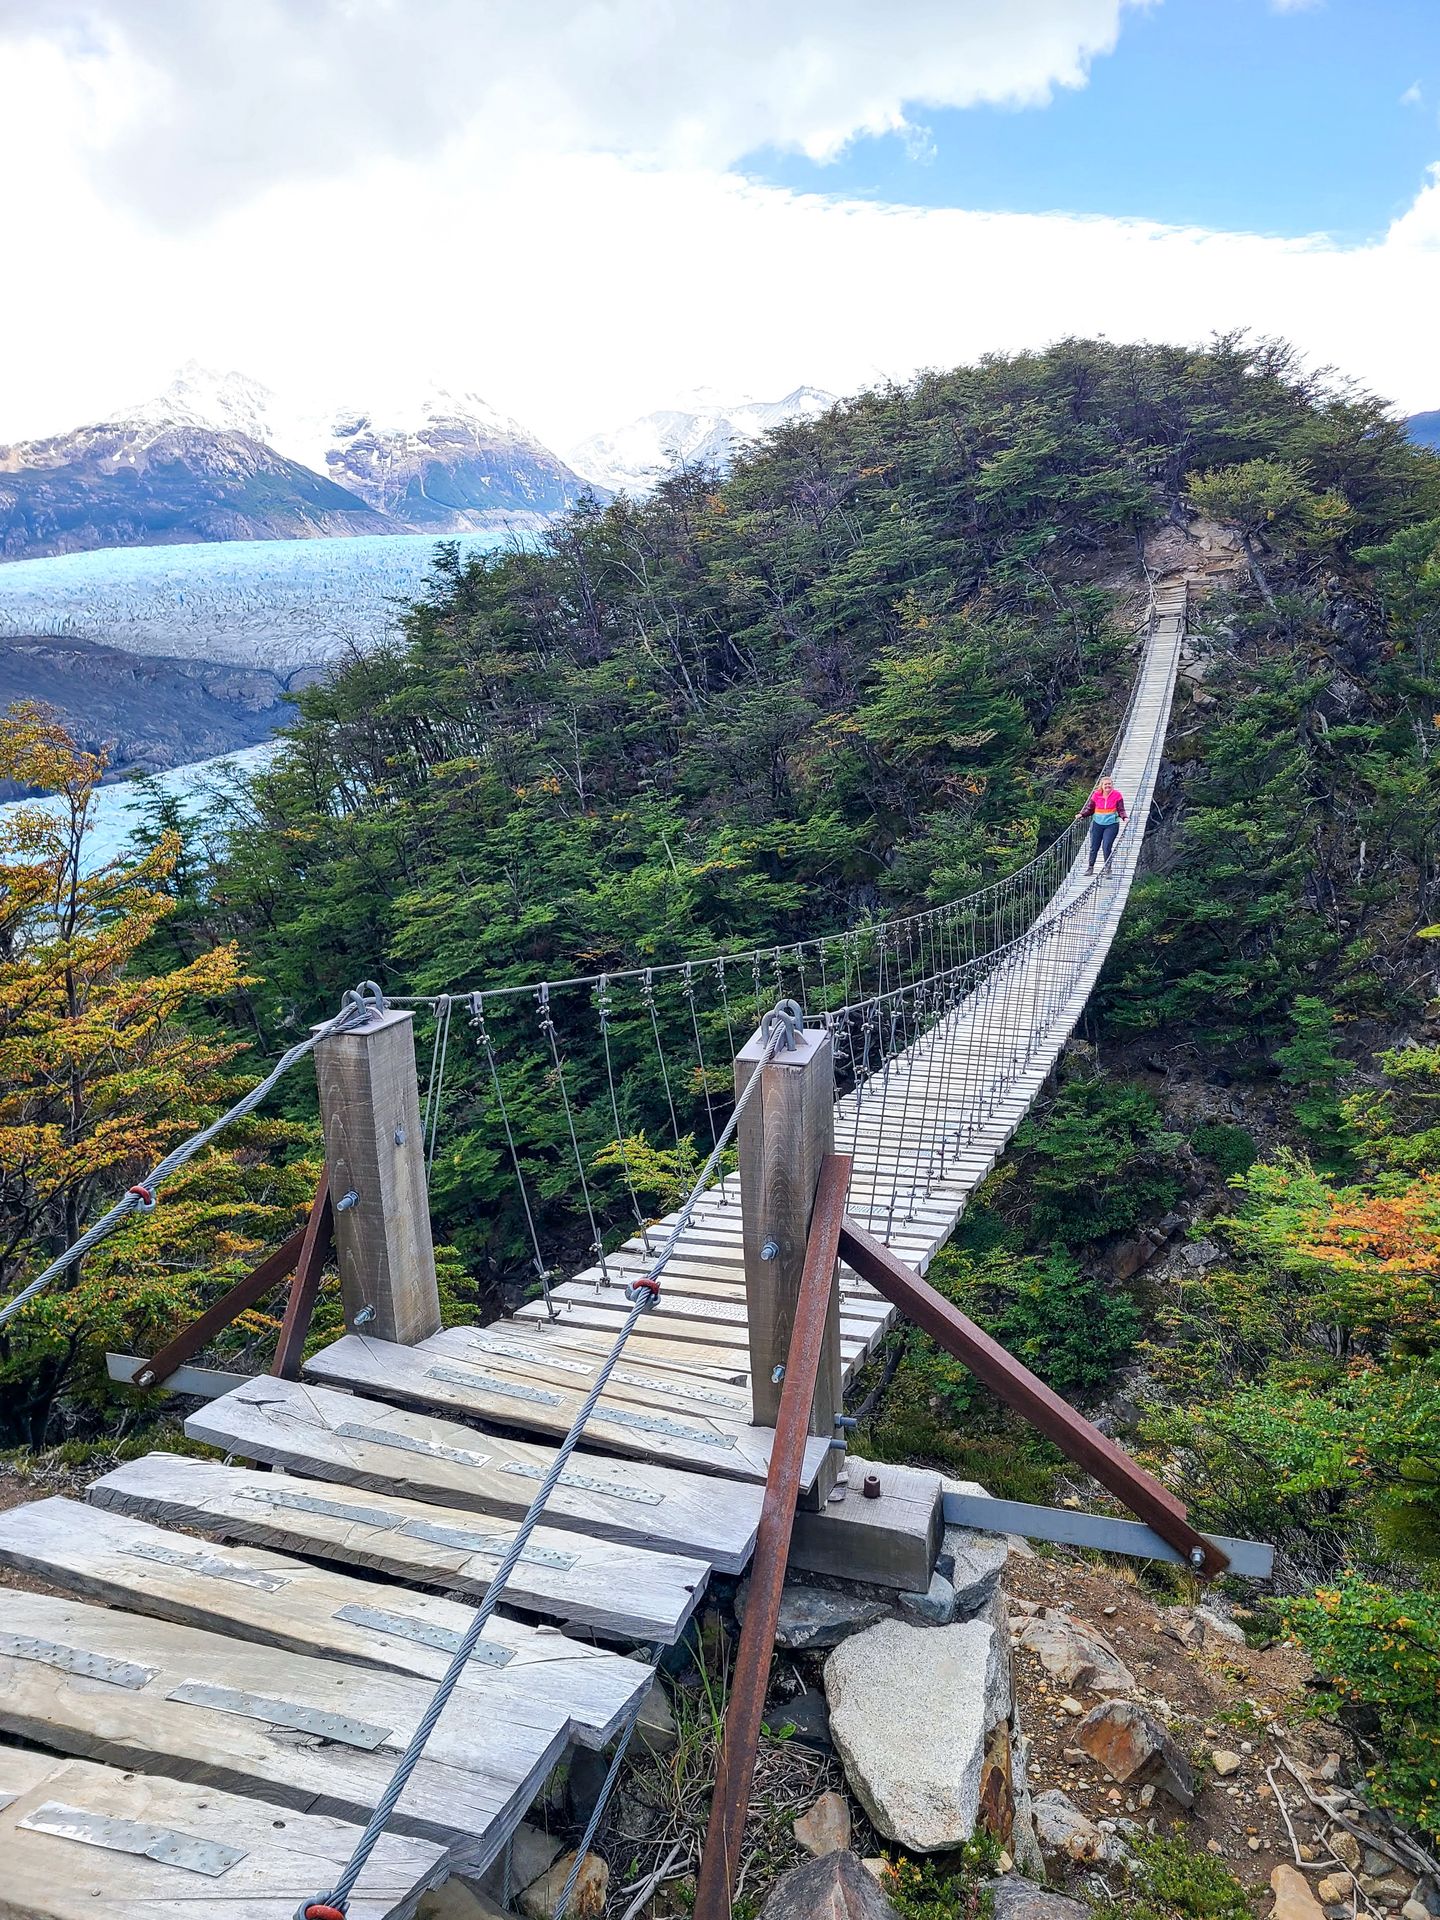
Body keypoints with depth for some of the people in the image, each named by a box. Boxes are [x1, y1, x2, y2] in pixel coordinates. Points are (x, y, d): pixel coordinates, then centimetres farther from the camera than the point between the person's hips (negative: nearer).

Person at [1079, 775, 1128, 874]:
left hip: (1111, 824, -2)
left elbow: (1121, 810, -3)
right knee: (1094, 846, 8)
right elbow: (1089, 809, 6)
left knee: (1106, 847, -11)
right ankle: (1090, 867, 23)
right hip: (1097, 824, 2)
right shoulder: (1096, 795, 0)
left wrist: (1125, 817, -21)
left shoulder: (1117, 795, -4)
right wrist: (1081, 814, -9)